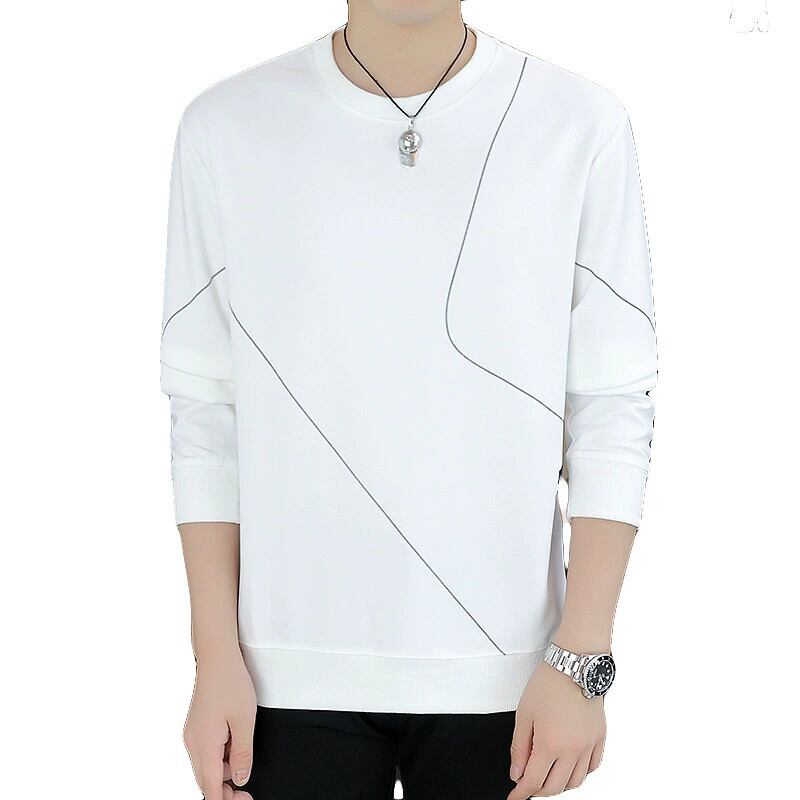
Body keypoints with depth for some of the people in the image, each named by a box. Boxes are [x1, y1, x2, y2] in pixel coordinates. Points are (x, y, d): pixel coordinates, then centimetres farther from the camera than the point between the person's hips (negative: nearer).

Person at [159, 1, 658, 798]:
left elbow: (612, 409, -3)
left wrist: (582, 658, -7)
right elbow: (205, 408, 1)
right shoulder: (225, 127, -2)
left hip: (499, 669, 0)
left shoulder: (582, 127, -5)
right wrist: (216, 656, -1)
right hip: (294, 664, 1)